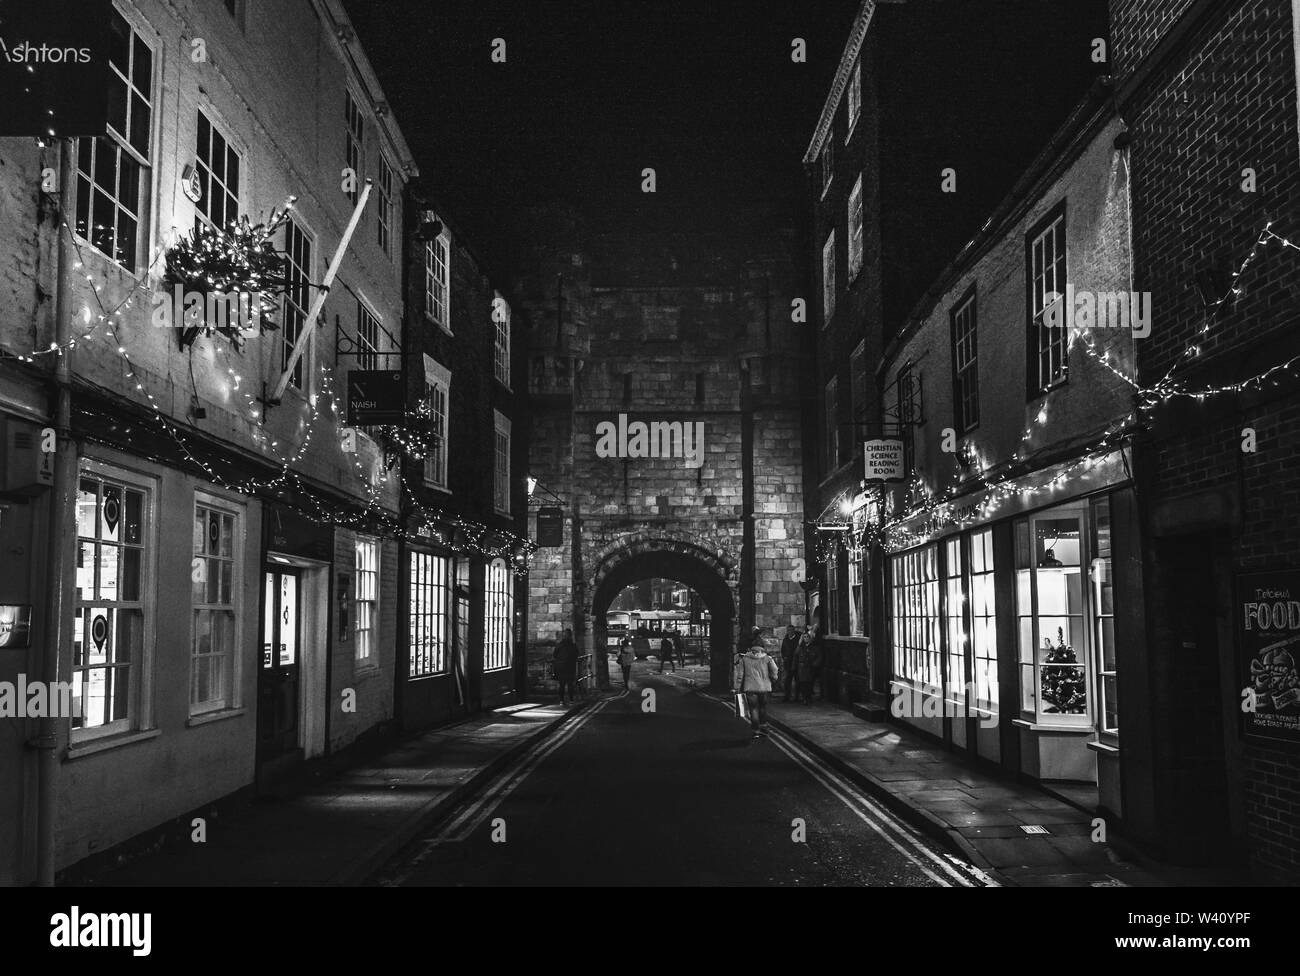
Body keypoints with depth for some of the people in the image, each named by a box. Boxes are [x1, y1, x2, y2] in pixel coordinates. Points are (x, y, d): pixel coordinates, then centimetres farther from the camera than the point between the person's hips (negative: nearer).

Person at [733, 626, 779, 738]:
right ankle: (763, 727, 24)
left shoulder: (744, 658, -2)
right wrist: (772, 679, 16)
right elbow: (775, 672, -5)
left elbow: (739, 674, 0)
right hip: (764, 687, 1)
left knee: (753, 708, 4)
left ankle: (755, 730, 1)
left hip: (750, 688, -1)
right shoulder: (767, 658, -3)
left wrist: (737, 687, 8)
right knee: (763, 707, 18)